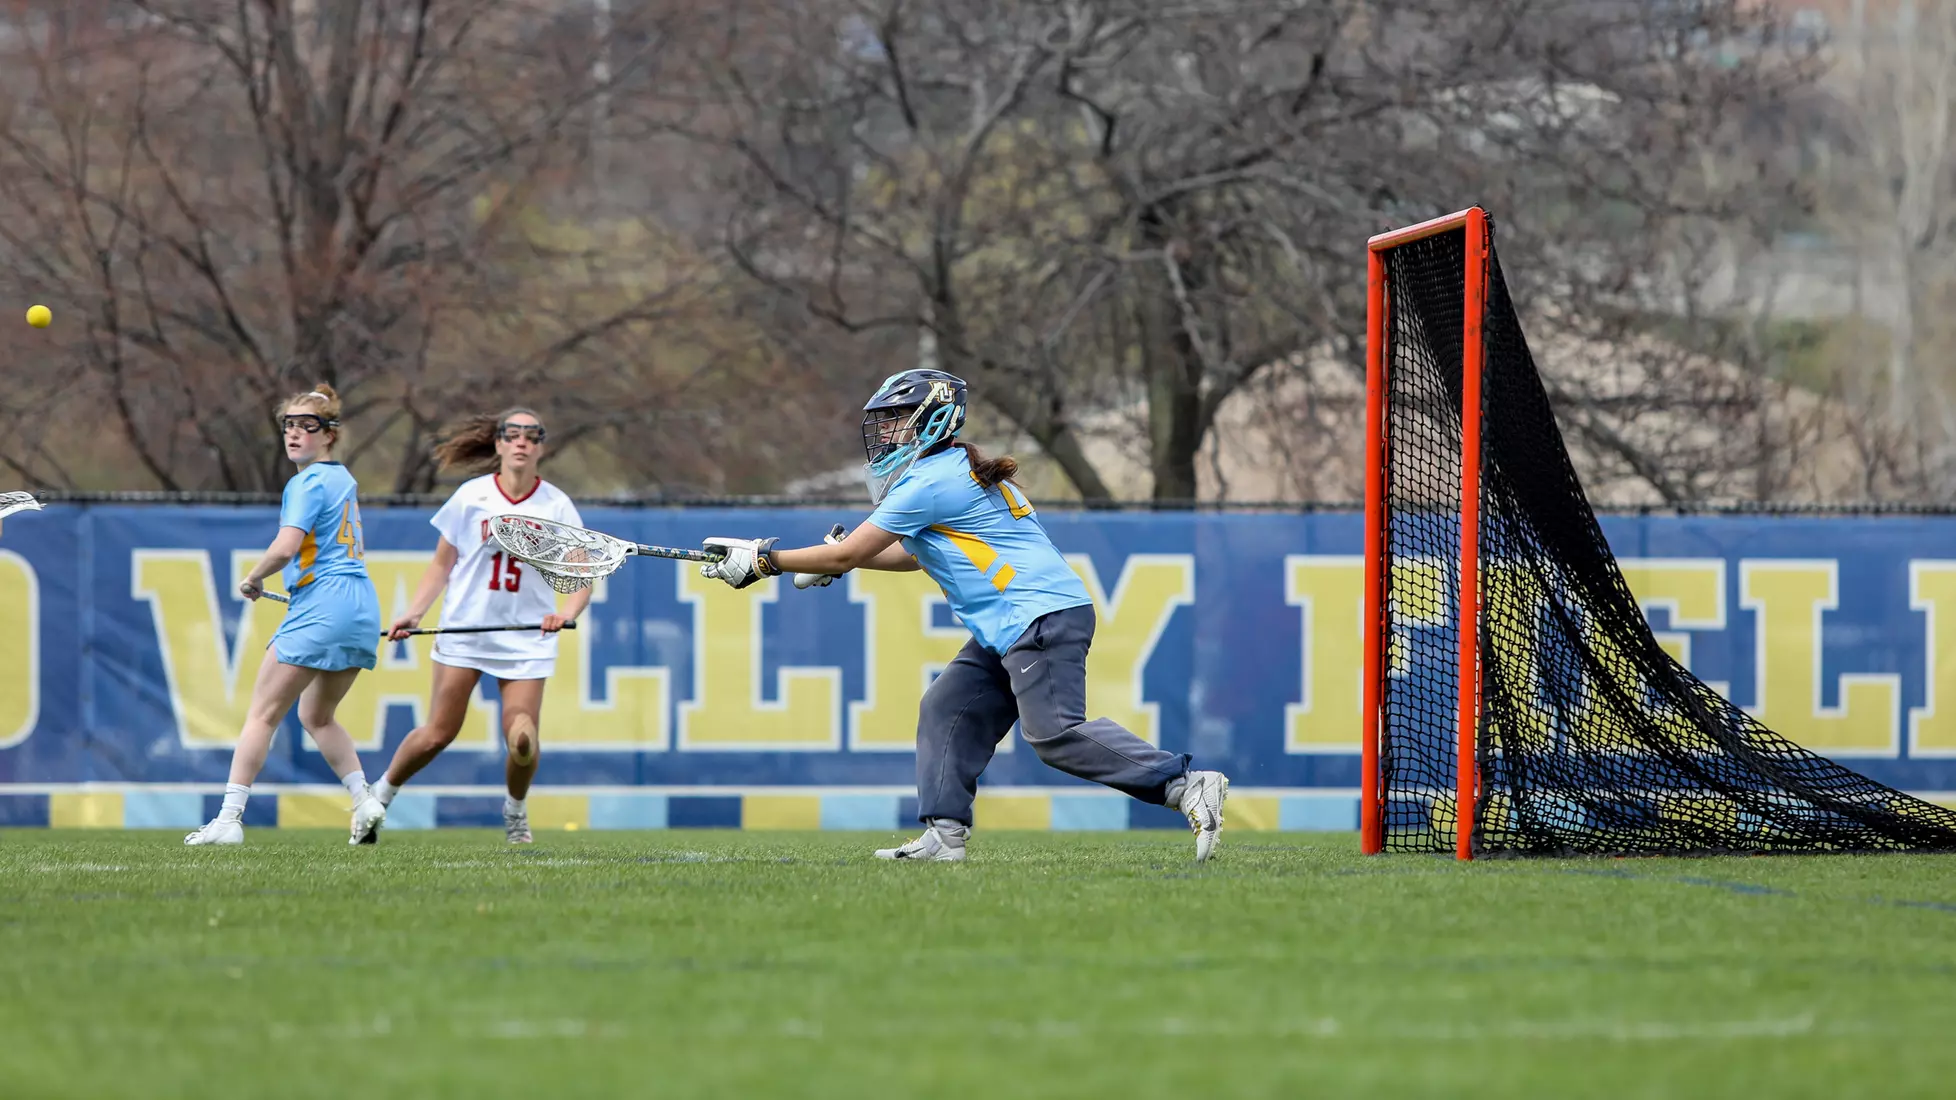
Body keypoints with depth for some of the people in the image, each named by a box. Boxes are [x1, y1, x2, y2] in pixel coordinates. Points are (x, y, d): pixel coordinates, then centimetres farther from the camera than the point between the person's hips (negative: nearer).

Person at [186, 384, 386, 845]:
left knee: (262, 714, -4)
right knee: (316, 716, 22)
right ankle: (365, 800, 9)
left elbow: (284, 548, -21)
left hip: (320, 608, -9)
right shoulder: (344, 479, 18)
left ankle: (229, 818, -7)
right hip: (363, 609, 9)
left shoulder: (308, 483, -9)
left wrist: (252, 580, -5)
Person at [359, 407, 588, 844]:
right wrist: (414, 612, -5)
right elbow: (442, 564, 7)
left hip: (527, 638, 0)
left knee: (522, 741, -11)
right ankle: (382, 794, 21)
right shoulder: (472, 496, -1)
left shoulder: (556, 506, -1)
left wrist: (566, 613, -21)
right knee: (437, 734, -4)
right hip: (465, 629, 0)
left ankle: (515, 809, 20)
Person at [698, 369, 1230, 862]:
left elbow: (846, 556, -8)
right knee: (947, 710, 8)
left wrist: (763, 561, 0)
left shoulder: (930, 480, -10)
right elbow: (912, 555, 32)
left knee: (1055, 732, -18)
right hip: (1009, 628, 11)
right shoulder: (956, 472, 21)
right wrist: (845, 557, 21)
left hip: (1043, 617, -11)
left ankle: (1186, 785, -20)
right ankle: (944, 833, 4)